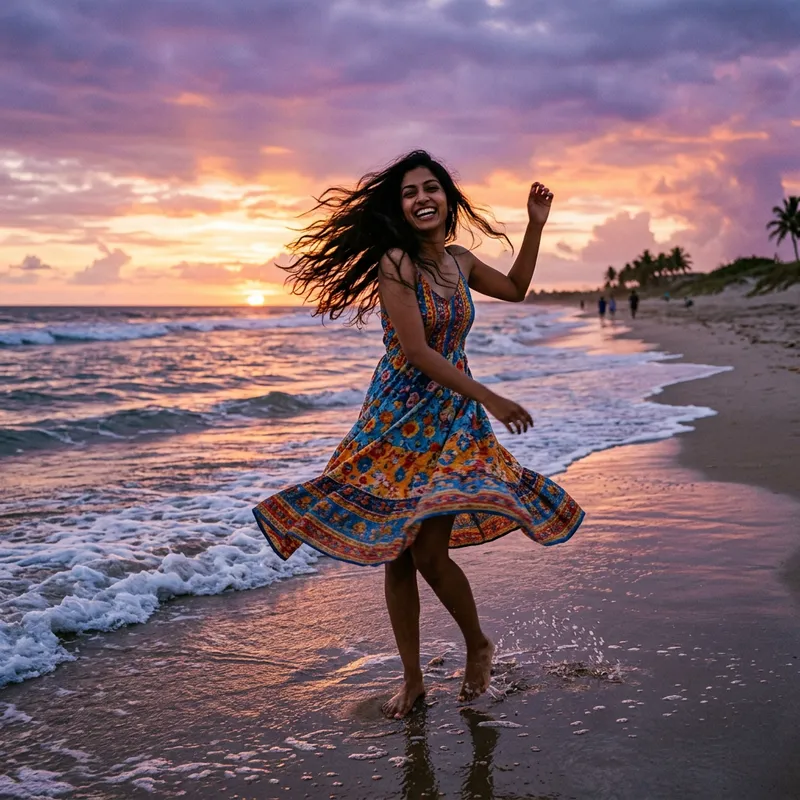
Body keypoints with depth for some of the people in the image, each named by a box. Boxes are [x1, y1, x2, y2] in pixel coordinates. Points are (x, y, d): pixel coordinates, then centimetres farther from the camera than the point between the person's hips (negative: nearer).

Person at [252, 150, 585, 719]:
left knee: (430, 552, -8)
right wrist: (489, 399, -15)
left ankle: (479, 645, 19)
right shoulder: (395, 260, -13)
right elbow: (416, 351, -18)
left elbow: (516, 289, 26)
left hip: (452, 418, 3)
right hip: (398, 416, -3)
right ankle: (412, 678, 18)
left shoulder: (459, 261, 6)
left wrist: (536, 225, 18)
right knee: (396, 555, 3)